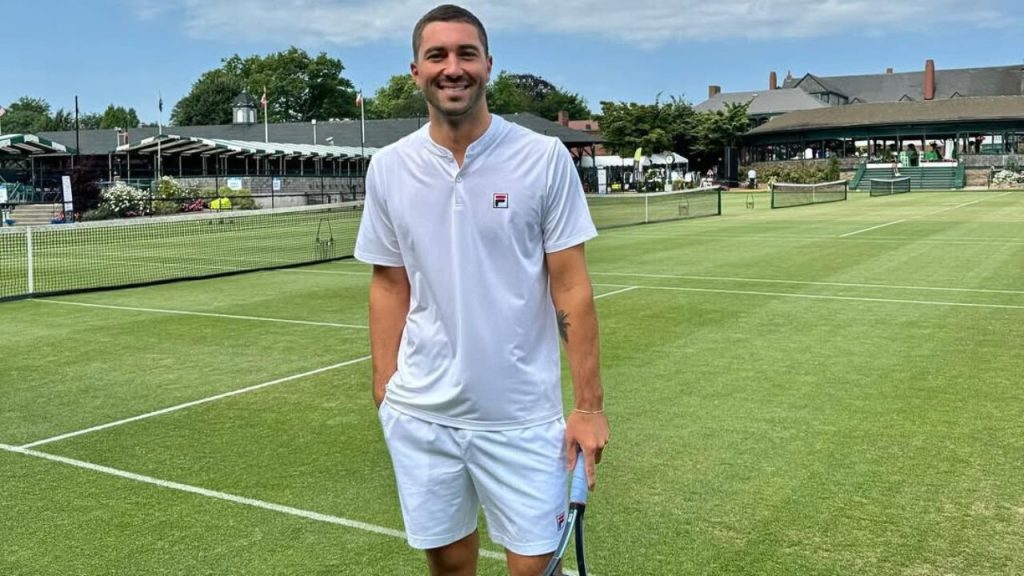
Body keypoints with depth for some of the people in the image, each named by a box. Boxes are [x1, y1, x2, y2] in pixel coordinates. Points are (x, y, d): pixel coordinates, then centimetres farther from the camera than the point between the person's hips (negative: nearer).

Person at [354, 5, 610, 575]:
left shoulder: (544, 158, -7)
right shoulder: (388, 168, 2)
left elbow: (570, 286, -6)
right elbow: (390, 285, 8)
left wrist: (589, 404, -9)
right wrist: (385, 385, 3)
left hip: (522, 415, -2)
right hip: (419, 412, 3)